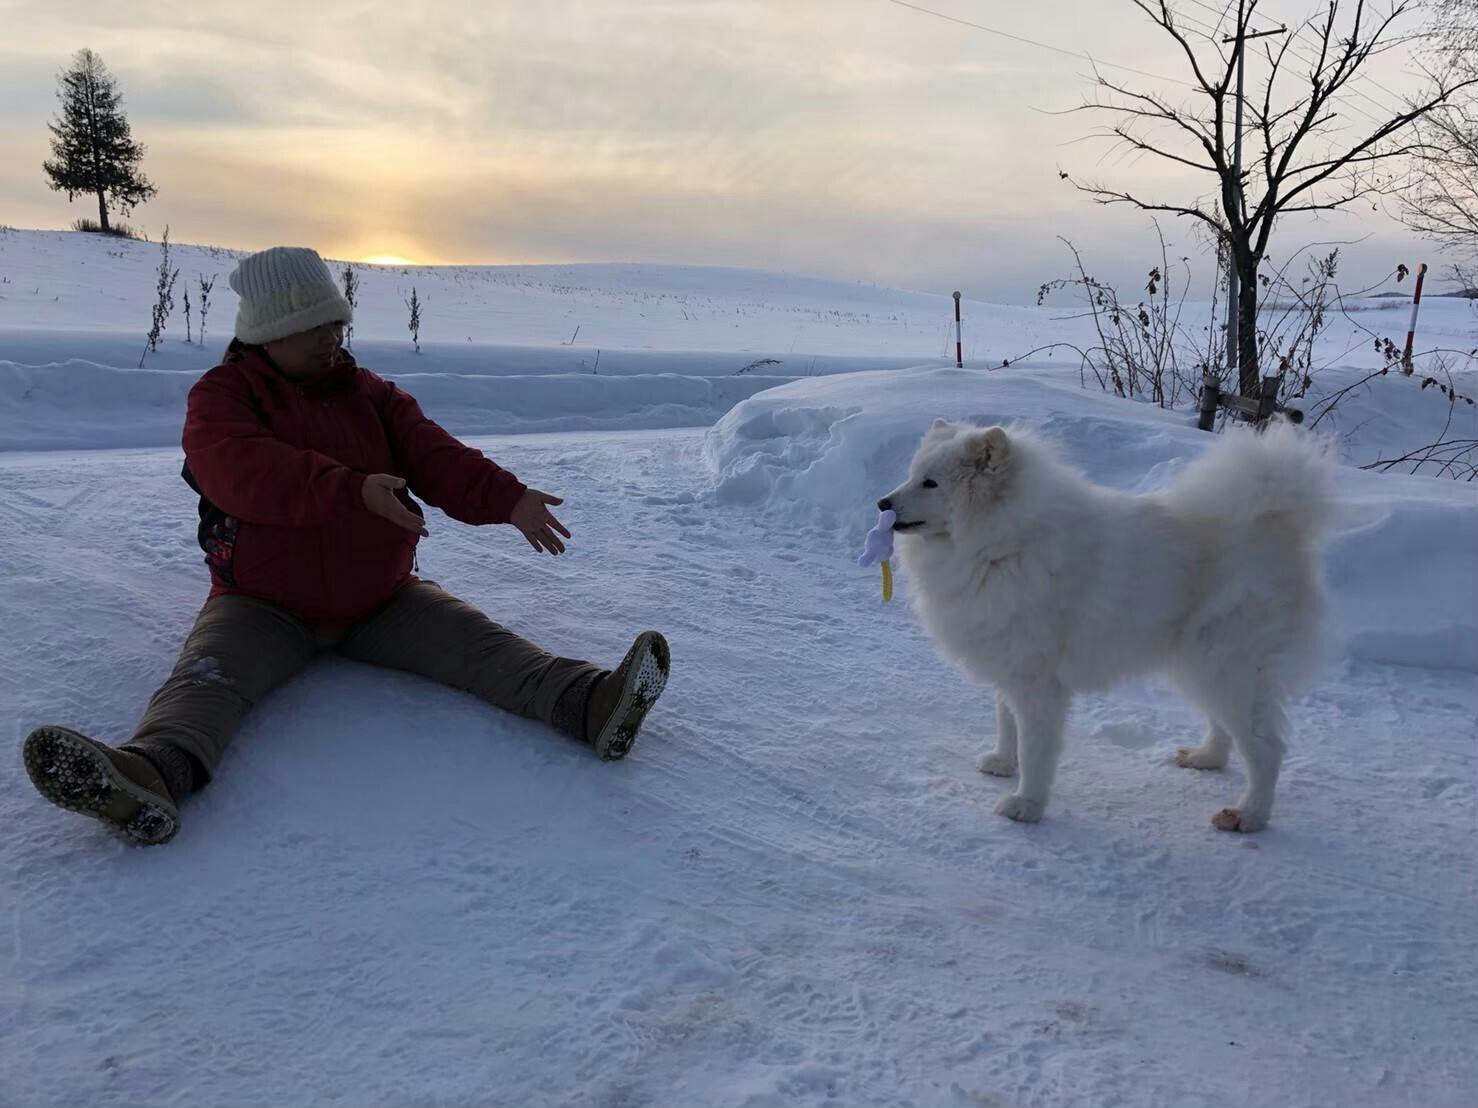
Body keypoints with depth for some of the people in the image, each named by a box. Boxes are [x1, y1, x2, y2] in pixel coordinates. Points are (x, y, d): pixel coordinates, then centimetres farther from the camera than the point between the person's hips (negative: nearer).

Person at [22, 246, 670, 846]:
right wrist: (353, 489, -39)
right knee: (204, 680, -29)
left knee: (480, 646, -19)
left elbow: (435, 458, -5)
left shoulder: (373, 396, 11)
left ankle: (589, 705, -36)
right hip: (263, 608, -2)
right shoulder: (221, 397, -1)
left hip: (383, 602, 2)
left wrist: (507, 499, -25)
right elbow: (247, 473, -23)